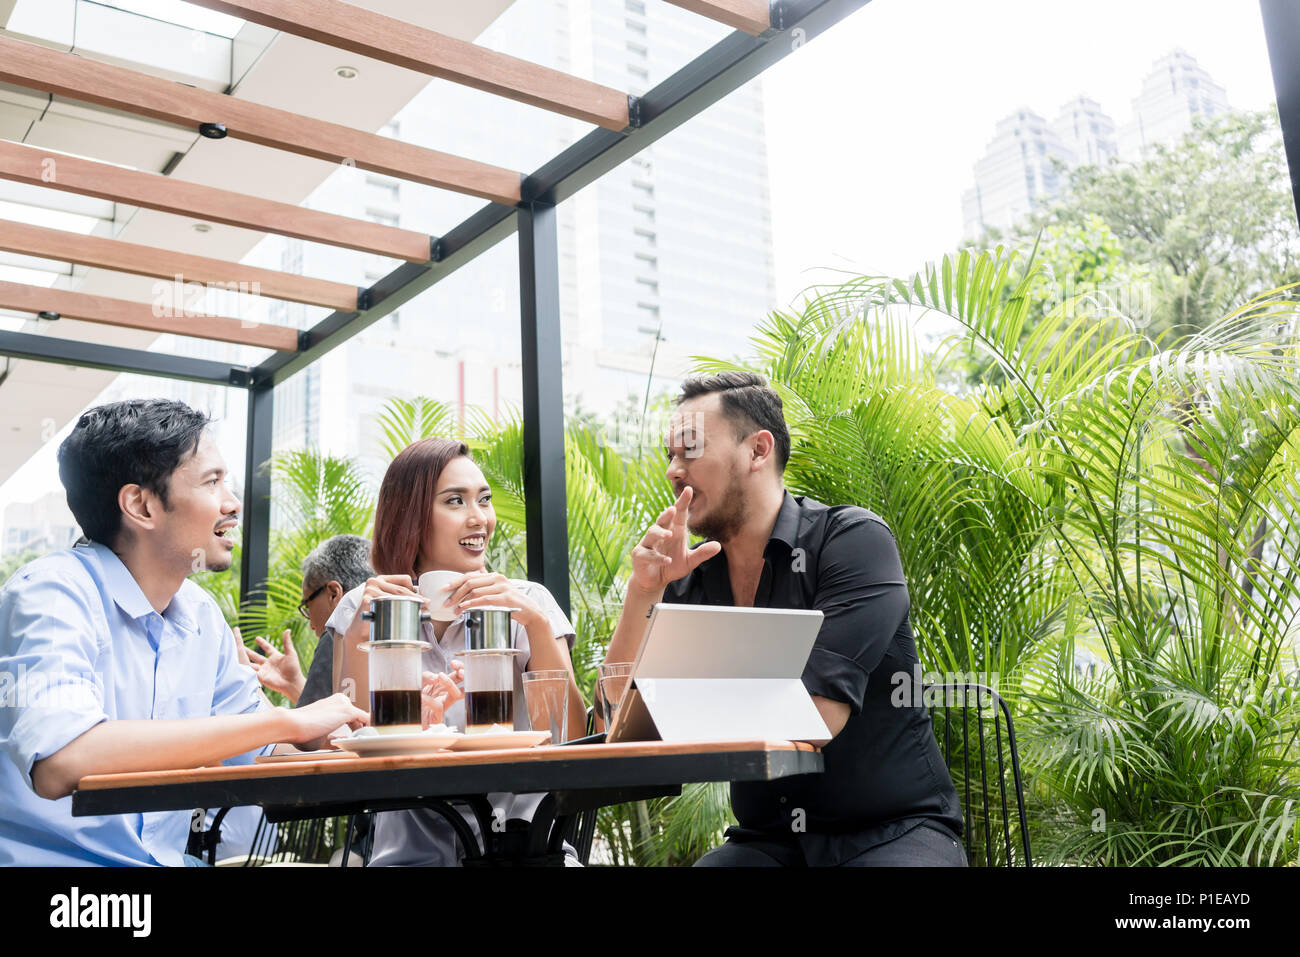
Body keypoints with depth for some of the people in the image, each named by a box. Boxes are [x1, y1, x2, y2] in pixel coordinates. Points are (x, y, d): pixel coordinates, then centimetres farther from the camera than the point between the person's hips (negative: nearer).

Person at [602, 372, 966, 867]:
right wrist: (643, 592, -11)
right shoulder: (687, 576, 4)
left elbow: (814, 719, -20)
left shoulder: (853, 540, -11)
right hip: (767, 840, 5)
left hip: (894, 830, -4)